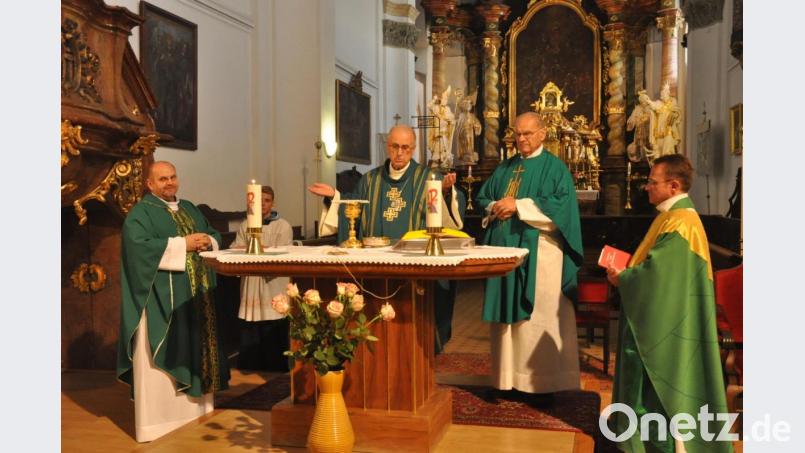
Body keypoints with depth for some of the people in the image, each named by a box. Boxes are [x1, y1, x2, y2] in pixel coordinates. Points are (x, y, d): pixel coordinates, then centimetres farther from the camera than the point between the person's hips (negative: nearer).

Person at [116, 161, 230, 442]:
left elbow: (214, 233, 19)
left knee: (196, 350, 10)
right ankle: (160, 420, 0)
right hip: (162, 298, -7)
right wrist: (183, 244, -20)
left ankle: (194, 411, 21)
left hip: (196, 294, 7)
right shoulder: (140, 213, -5)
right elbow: (140, 245, -20)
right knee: (162, 358, -6)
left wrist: (208, 241, -5)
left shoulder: (190, 208, 18)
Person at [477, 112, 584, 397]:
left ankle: (544, 382, 4)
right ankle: (508, 377, 15)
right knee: (507, 315, 7)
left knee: (540, 317, -3)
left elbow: (561, 205, -13)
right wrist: (495, 208, -5)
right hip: (505, 249, 5)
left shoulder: (555, 167, 1)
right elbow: (482, 198, 19)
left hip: (539, 253, -5)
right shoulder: (504, 168, 17)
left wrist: (519, 205, -16)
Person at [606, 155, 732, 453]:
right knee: (648, 379, 19)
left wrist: (622, 279, -11)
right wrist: (625, 269, 4)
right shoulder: (673, 216, 10)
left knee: (655, 381, 1)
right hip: (657, 316, 10)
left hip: (664, 319, -10)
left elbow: (657, 271, -26)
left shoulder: (680, 223, -23)